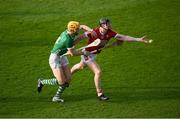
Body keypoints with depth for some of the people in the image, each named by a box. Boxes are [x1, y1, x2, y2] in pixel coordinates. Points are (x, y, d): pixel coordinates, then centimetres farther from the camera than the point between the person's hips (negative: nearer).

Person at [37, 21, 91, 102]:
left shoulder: (68, 32, -5)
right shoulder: (68, 40, -30)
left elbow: (82, 26, 9)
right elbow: (73, 53, -20)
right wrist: (83, 53, -6)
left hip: (62, 57, 9)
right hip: (55, 58, -9)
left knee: (68, 79, 2)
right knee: (61, 82, -10)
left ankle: (57, 97, 14)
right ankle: (42, 82, 11)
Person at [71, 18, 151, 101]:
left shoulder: (110, 33, -17)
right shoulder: (94, 32, -33)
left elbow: (124, 37, -19)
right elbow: (80, 38, -23)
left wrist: (139, 40, -26)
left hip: (94, 54, 8)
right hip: (87, 54, -8)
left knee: (81, 66, 31)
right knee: (98, 72, -15)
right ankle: (100, 94, -4)